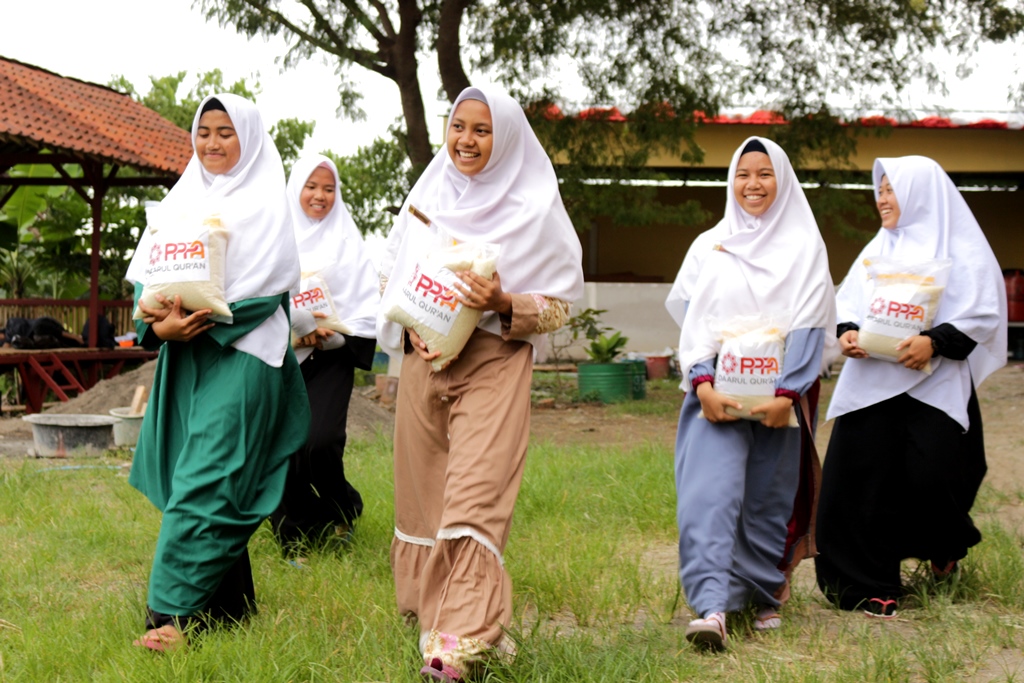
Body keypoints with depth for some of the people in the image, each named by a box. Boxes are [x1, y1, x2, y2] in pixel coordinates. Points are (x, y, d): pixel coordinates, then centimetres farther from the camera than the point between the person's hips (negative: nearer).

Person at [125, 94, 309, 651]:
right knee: (216, 486, 7)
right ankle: (228, 602, 15)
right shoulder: (181, 201, 17)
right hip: (182, 356, 6)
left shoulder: (265, 203, 0)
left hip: (240, 355, -6)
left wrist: (199, 322, -20)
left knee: (204, 484, -12)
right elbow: (145, 272, 10)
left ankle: (177, 613, -15)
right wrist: (156, 322, -10)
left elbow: (266, 285, -10)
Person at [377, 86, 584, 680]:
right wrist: (410, 328, -3)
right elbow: (390, 277, 16)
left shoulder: (535, 212, -1)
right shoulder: (427, 198, 11)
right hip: (424, 359, 5)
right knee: (424, 492, 8)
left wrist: (506, 304, -18)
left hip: (496, 363, -4)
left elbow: (560, 305, 1)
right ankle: (431, 608, 24)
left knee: (474, 497, -14)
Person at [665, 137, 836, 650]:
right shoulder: (709, 246, 13)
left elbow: (809, 325, -3)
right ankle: (711, 607, -22)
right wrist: (703, 383, -12)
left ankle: (765, 597, 22)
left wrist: (787, 393, -14)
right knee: (710, 492, -15)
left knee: (770, 501, 4)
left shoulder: (804, 247, 6)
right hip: (716, 394, 1)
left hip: (781, 395, 0)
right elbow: (691, 319, 4)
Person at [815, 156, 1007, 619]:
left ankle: (946, 549, 26)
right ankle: (871, 586, 5)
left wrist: (935, 342, -21)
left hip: (936, 385, -5)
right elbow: (848, 299, 14)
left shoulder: (961, 249, 0)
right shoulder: (879, 248, 17)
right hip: (872, 383, 5)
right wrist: (847, 332, -7)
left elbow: (983, 314, -7)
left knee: (931, 476, -10)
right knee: (865, 477, -4)